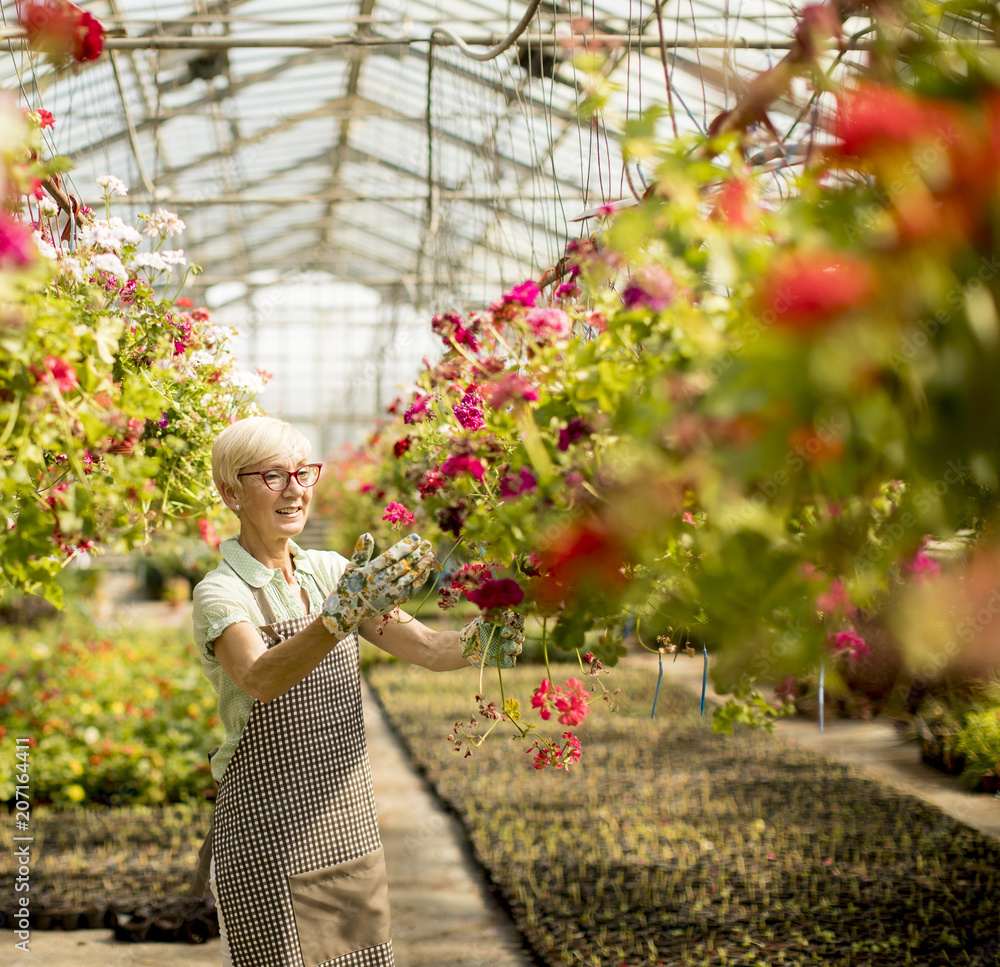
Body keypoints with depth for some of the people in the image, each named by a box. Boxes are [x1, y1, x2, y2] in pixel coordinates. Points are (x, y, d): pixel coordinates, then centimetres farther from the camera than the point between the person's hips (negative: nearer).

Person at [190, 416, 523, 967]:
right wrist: (340, 615, -46)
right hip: (269, 848, -6)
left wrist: (476, 643, -23)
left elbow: (426, 648, -1)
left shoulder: (329, 571, 8)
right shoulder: (221, 592, -11)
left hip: (350, 832, 6)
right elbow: (261, 679, -31)